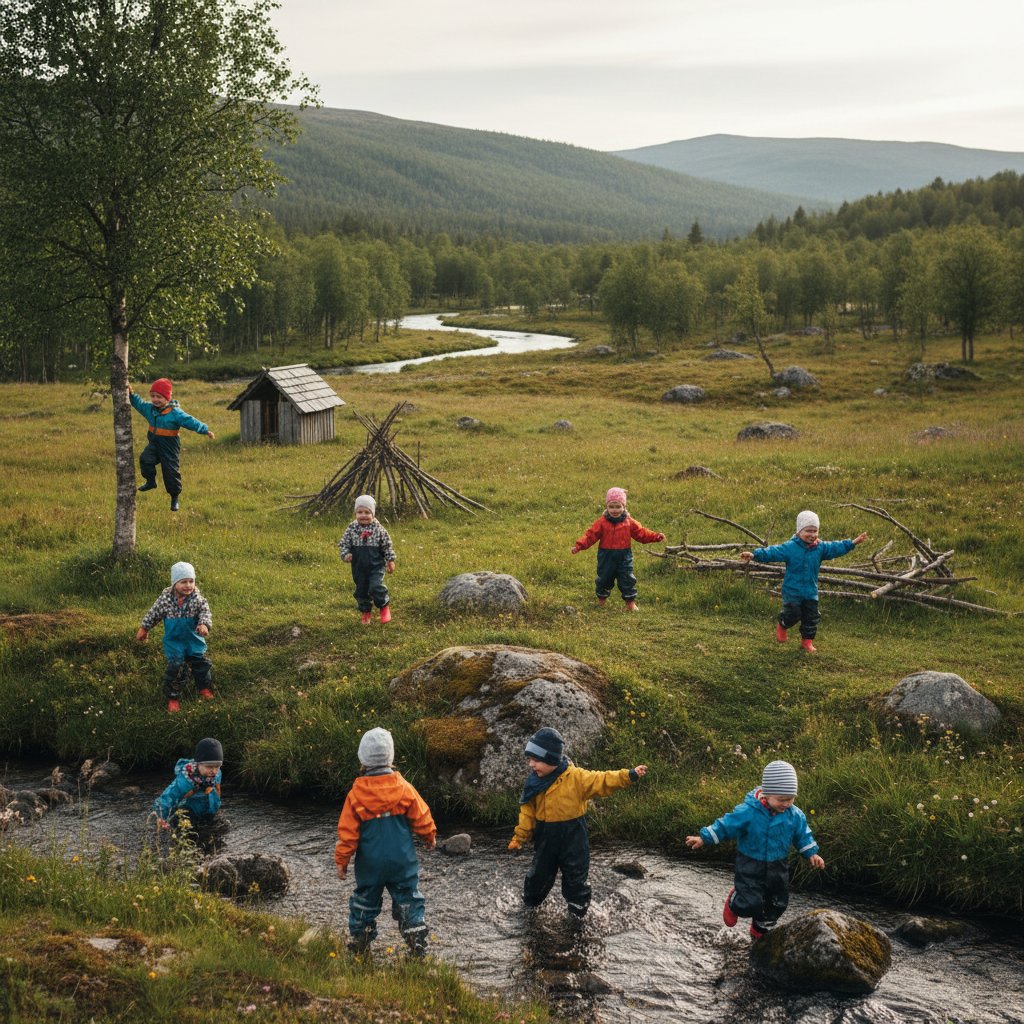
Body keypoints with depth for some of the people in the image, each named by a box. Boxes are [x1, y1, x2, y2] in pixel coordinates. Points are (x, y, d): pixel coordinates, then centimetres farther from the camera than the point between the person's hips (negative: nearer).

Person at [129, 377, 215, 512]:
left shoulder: (175, 412, -18)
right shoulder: (150, 408, 2)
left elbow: (190, 422, -20)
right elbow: (139, 404, 20)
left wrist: (205, 430, -24)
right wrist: (132, 395, 6)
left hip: (169, 449, -5)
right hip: (154, 445, 5)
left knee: (171, 472, 1)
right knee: (145, 459, -22)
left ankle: (174, 498, 20)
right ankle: (150, 482, 0)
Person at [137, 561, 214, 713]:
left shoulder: (197, 598, -16)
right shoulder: (165, 598, -16)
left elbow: (205, 611, -26)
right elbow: (154, 613, -2)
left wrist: (204, 624, -47)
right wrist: (144, 629, 7)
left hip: (194, 639, 2)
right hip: (174, 641, -2)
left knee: (201, 664, 15)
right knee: (175, 668, -4)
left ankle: (203, 688, 42)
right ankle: (173, 697, 13)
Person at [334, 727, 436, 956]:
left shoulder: (356, 795, -12)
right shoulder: (404, 788, -11)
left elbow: (347, 832, -7)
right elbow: (422, 819, -1)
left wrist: (341, 860, 4)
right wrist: (430, 837, 19)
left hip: (370, 862, 0)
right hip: (402, 860, 0)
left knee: (365, 901, 17)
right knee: (409, 901, 9)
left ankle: (359, 943, 24)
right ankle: (418, 947, 6)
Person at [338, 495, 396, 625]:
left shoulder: (378, 529, -8)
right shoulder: (351, 528, -5)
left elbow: (387, 545, 1)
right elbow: (343, 543, 1)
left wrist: (391, 560, 2)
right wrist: (345, 554, -17)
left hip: (376, 566, -3)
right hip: (359, 568, 3)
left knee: (376, 587, -17)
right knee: (361, 590, 11)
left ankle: (385, 606, 9)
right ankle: (366, 612, 32)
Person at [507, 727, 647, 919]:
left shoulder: (576, 777, -16)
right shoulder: (534, 783, -4)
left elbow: (602, 781, -19)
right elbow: (527, 812, 2)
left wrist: (629, 775, -29)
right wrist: (519, 837, 0)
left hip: (573, 837, -3)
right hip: (545, 838, 3)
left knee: (575, 876, 8)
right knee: (539, 874, 17)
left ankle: (578, 913, 25)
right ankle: (529, 904, 40)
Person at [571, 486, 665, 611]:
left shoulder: (629, 522, -2)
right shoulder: (601, 522, -7)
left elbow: (641, 533, 1)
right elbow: (590, 536, -11)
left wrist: (656, 537, -11)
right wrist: (579, 546, -23)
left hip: (624, 557, 0)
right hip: (606, 557, 0)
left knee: (627, 580, 3)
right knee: (604, 580, 14)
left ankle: (630, 602, 15)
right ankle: (601, 600, 34)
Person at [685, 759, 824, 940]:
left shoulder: (795, 815, -12)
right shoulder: (747, 812, -24)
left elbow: (803, 835, 4)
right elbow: (726, 825, -14)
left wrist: (812, 854, -4)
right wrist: (704, 838, -14)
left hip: (778, 867, 4)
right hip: (751, 865, -4)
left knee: (778, 904, 15)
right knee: (750, 904, -12)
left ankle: (759, 931, 44)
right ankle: (734, 901, 26)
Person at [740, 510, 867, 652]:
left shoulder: (821, 547, 0)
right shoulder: (790, 547, -14)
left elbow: (836, 548, 9)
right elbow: (772, 552, -20)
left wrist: (852, 543, 5)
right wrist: (755, 555, -31)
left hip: (811, 592, 4)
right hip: (792, 591, -4)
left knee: (811, 617, 6)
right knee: (792, 614, -8)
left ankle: (807, 640, 25)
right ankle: (782, 626, 26)